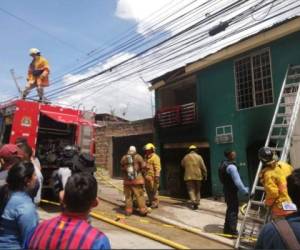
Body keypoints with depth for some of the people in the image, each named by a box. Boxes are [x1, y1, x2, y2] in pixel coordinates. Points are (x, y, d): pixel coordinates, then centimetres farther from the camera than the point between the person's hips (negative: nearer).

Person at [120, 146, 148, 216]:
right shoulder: (138, 157, -3)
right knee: (139, 195, 3)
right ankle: (143, 210, 4)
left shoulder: (124, 158, 4)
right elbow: (143, 166, -1)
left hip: (127, 180, 2)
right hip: (137, 179, -2)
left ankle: (128, 210, 13)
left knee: (128, 196, 10)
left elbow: (122, 168, 11)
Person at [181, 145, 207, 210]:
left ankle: (194, 202, -18)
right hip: (198, 176, 1)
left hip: (189, 176, -1)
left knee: (191, 190, 0)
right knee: (197, 190, 15)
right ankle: (197, 202, 18)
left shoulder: (186, 157, 2)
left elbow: (182, 165, 16)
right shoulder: (199, 157, -1)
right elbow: (203, 167, -2)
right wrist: (205, 175, 7)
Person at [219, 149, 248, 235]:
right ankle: (232, 231, 8)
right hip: (231, 191, -10)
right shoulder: (231, 166, -23)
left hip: (227, 189, 10)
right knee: (233, 210, 0)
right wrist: (245, 191, -19)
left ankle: (227, 229, 29)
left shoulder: (223, 164, 8)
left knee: (230, 209, 19)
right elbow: (237, 181, -26)